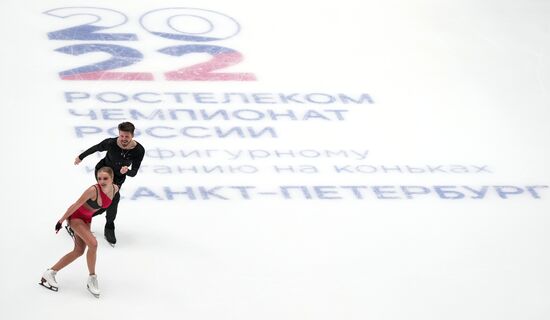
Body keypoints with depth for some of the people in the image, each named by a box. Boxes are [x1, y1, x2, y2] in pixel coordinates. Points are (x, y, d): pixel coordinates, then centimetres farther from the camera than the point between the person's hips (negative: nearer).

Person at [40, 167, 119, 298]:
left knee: (79, 252, 7)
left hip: (86, 218, 8)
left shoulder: (115, 189, -13)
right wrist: (61, 221, -15)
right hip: (75, 216, -8)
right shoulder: (93, 190, -33)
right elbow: (76, 205, -22)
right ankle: (92, 279, -9)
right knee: (93, 244, -23)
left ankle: (50, 273, 17)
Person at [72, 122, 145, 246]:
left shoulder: (139, 150, -24)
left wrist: (126, 171, -44)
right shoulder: (111, 143, -28)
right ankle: (109, 228, -3)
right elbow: (95, 148, -8)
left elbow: (134, 173, -20)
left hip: (118, 177, 3)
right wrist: (81, 157, 7)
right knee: (114, 197, -23)